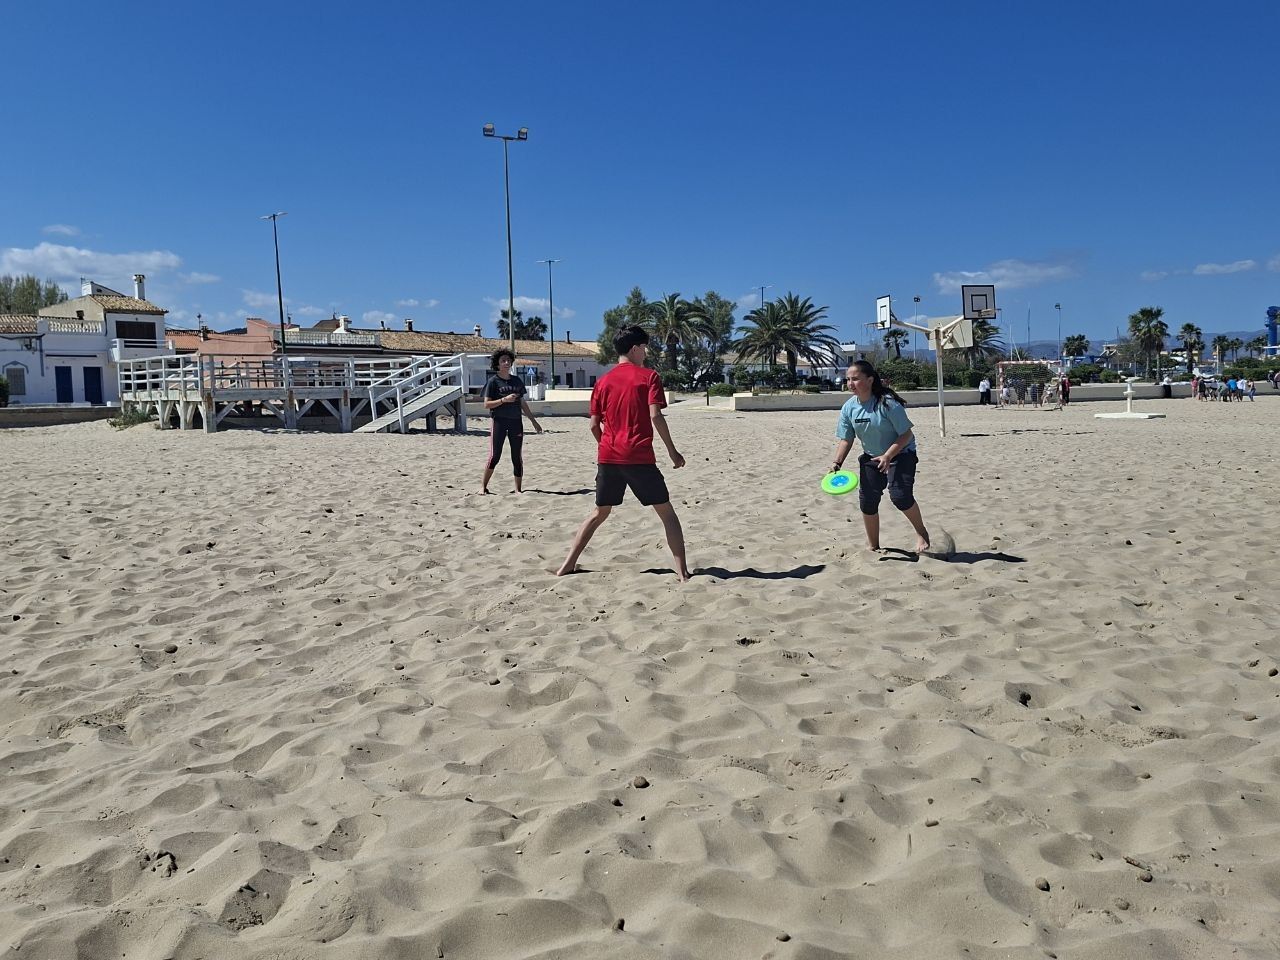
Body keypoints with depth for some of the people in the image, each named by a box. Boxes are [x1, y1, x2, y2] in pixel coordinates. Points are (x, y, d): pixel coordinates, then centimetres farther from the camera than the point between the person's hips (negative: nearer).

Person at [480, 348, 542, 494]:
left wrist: (534, 421, 17)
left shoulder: (517, 381, 12)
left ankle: (518, 489, 11)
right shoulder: (493, 381, -2)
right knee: (494, 456, -6)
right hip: (498, 421, -4)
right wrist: (504, 400, -19)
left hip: (516, 421, 4)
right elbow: (486, 404, -7)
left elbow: (523, 403, 18)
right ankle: (483, 485, 9)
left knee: (517, 457, 4)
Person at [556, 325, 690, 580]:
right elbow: (655, 416, -12)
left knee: (600, 513, 18)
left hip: (608, 458, 5)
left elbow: (594, 425, 10)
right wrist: (672, 451, -5)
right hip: (640, 458, -4)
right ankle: (682, 570, 0)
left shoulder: (603, 382, 11)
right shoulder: (649, 376, -1)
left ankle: (567, 565, 16)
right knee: (666, 512, 7)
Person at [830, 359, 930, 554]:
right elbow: (846, 439, -2)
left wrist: (887, 456, -30)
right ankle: (873, 547, 19)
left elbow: (906, 434, -22)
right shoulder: (849, 407, -8)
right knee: (867, 501, 0)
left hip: (900, 454, -6)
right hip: (871, 457, 6)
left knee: (900, 496, -23)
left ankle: (921, 532, 5)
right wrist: (837, 463, -16)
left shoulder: (887, 403, -25)